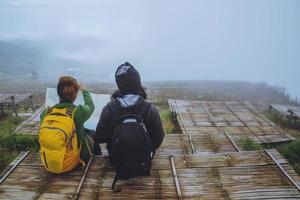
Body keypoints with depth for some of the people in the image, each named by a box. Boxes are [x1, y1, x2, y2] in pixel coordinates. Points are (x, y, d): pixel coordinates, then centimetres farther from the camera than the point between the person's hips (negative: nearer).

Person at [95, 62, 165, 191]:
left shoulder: (108, 110, -21)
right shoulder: (150, 109, -22)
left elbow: (99, 138, -9)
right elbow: (159, 139, -11)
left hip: (117, 164, 1)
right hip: (144, 164, 0)